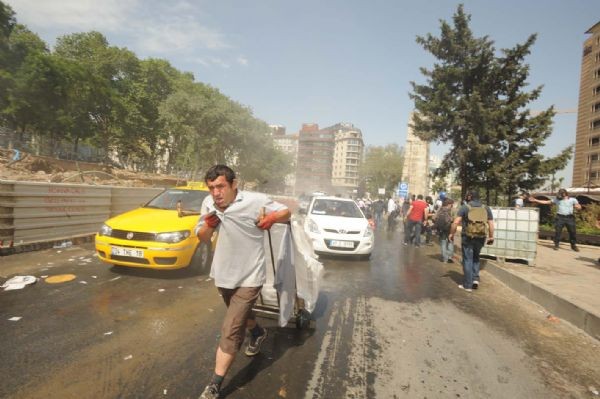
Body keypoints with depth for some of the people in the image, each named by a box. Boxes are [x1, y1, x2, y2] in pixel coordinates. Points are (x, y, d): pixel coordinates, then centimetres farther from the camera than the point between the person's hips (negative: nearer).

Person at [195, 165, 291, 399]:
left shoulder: (256, 201, -20)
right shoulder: (208, 203, -6)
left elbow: (286, 213, -6)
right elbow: (202, 238, 5)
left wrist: (273, 217, -29)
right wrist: (208, 225, -18)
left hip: (249, 276, -6)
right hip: (223, 273, 6)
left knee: (231, 331, -6)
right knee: (240, 313, 30)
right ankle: (258, 332, 61)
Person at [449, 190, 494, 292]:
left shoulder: (465, 207, -4)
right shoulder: (486, 208, 6)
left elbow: (456, 222, -11)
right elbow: (491, 224, 3)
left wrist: (451, 233, -1)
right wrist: (491, 237, 13)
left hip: (467, 237, -3)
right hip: (481, 238, 3)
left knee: (467, 260, 5)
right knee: (476, 258, 24)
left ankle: (467, 285, 10)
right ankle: (475, 279, 13)